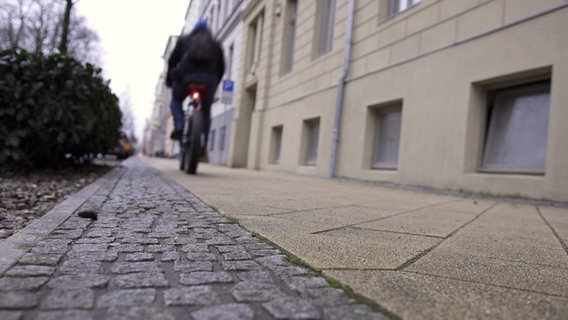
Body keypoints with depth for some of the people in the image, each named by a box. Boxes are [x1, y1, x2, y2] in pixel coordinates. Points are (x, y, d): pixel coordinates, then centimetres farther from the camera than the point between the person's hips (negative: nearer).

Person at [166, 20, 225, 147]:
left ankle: (179, 125, -4)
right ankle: (203, 144, 8)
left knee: (176, 101, 23)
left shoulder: (184, 40, 23)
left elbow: (172, 60, 17)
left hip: (186, 75, -1)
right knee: (206, 111, 16)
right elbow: (221, 68, 21)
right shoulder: (215, 44, 25)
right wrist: (214, 86, 30)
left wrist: (169, 79, 27)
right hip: (209, 78, 1)